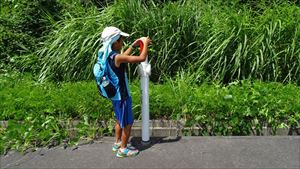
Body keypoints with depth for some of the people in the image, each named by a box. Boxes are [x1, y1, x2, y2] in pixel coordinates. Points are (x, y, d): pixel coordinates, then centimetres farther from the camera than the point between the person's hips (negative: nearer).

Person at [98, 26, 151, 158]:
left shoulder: (107, 55, 1)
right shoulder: (116, 57, -27)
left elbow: (124, 57, 21)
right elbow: (142, 58, -27)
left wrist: (133, 45, 17)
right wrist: (145, 43, -12)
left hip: (115, 95, 9)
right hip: (122, 96, -9)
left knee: (120, 120, 24)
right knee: (128, 123, 7)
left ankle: (117, 143, 39)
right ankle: (123, 149, 20)